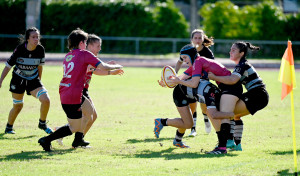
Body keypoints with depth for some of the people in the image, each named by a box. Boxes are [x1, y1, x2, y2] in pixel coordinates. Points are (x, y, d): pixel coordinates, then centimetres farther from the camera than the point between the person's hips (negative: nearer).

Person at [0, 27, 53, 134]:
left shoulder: (40, 50, -13)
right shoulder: (19, 49, -20)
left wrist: (39, 80, 16)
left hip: (33, 79, 2)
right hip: (18, 80, -2)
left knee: (46, 100, -17)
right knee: (17, 106, 8)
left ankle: (42, 124, 7)